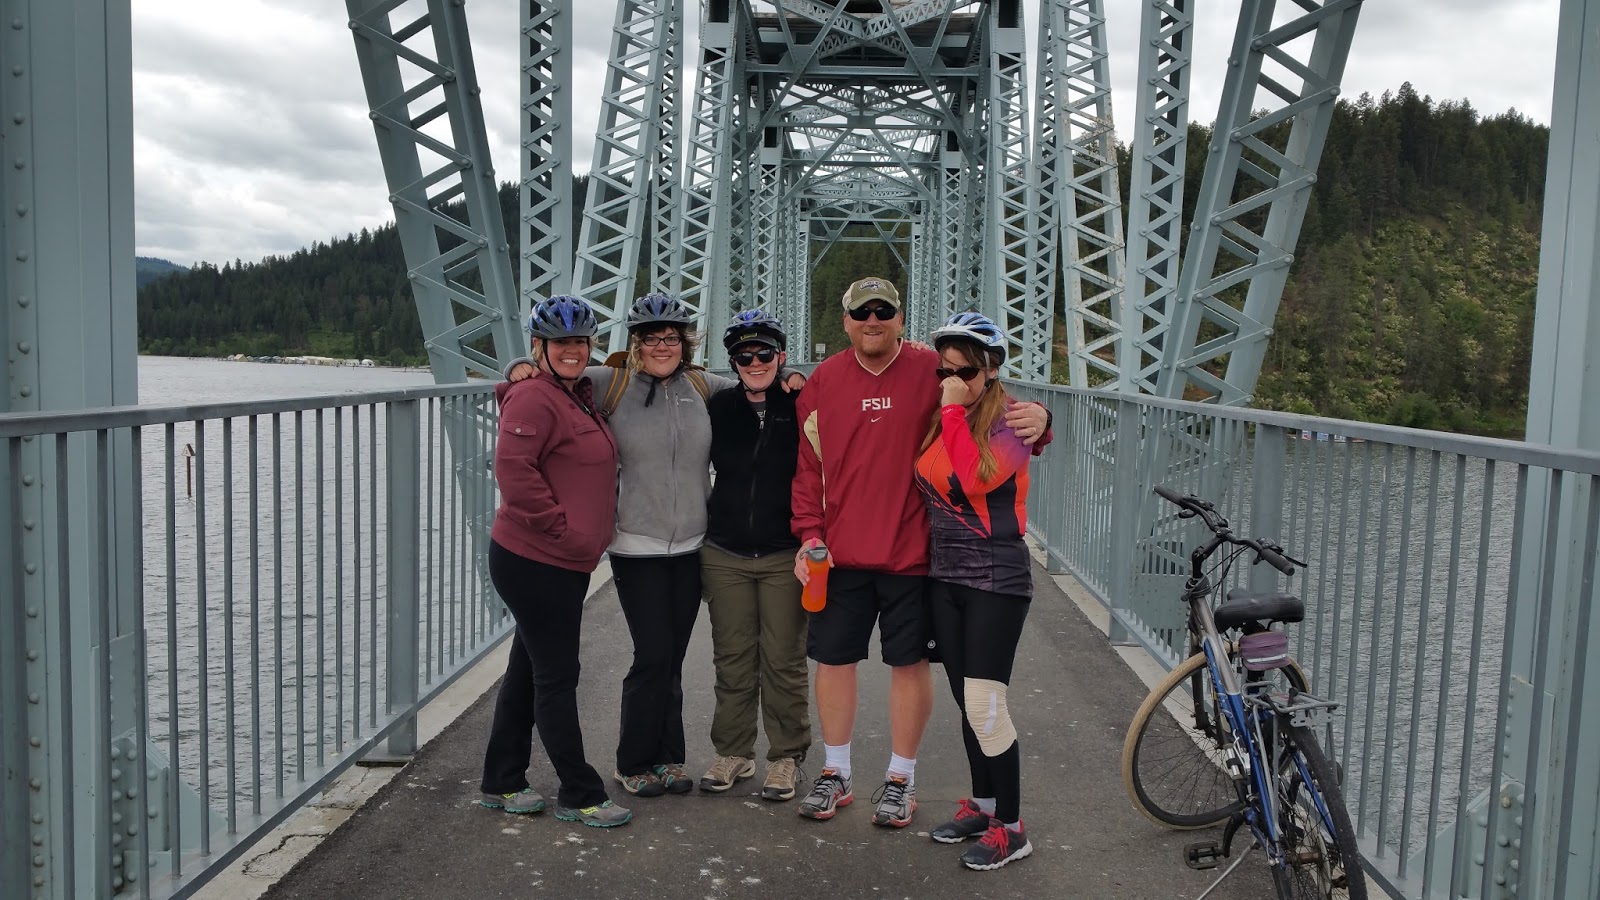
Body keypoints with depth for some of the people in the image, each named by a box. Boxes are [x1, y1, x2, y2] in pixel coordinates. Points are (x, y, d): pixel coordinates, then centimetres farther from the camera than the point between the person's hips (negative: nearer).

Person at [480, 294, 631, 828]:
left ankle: (502, 784, 29)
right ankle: (579, 795, 10)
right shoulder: (533, 398, -14)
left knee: (528, 672, 16)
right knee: (557, 678, -1)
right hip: (533, 562, -9)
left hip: (563, 564, 9)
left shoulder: (580, 395, 14)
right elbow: (513, 469, -24)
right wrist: (561, 528, -20)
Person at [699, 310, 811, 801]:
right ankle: (733, 752, 26)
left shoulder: (802, 406, -5)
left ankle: (785, 757, 20)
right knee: (732, 659, 11)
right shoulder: (717, 407, 3)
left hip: (785, 557, -3)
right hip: (724, 556, 3)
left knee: (784, 660, 5)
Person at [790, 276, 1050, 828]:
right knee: (833, 659, 10)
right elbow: (807, 466, 6)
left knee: (910, 664, 7)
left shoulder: (932, 372, -3)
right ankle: (835, 773, 29)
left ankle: (901, 778, 26)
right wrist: (809, 533, -2)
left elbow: (991, 415, -1)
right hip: (839, 554, 2)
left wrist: (1035, 420, -23)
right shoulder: (823, 381, 3)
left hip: (911, 552, -2)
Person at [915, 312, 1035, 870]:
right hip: (944, 575, 7)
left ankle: (1011, 828, 7)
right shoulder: (939, 421, 8)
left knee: (984, 705, -8)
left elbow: (974, 478, -26)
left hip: (994, 579, -7)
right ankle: (982, 804, 31)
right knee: (966, 703, 15)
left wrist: (954, 409, -22)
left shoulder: (1012, 422, -10)